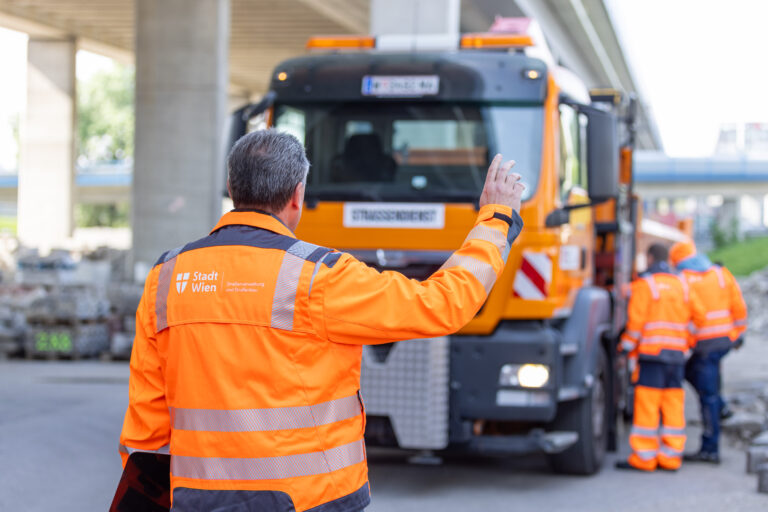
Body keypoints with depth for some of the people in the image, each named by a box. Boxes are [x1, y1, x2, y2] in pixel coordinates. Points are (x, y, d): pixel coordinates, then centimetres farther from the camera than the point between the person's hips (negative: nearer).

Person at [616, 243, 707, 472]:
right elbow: (698, 315, 12)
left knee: (647, 404, -4)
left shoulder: (644, 284, -4)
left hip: (651, 352, -6)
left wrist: (627, 348, -3)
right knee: (673, 405, 7)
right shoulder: (682, 284, 13)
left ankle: (643, 457, -3)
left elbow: (636, 320, -9)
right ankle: (671, 457, 8)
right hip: (677, 353, 6)